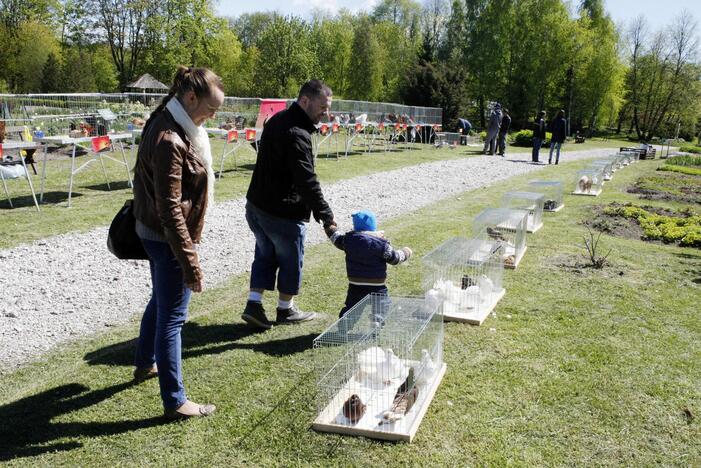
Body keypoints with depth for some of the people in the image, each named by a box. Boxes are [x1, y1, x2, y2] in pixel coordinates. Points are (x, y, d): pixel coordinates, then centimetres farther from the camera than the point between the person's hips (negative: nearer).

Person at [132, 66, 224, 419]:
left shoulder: (171, 126, 5)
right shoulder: (169, 140, -26)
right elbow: (170, 209, -27)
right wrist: (190, 262, -25)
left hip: (154, 234, 10)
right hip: (168, 240, -10)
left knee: (160, 301, 27)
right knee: (172, 317, -1)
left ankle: (145, 364, 48)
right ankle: (175, 402, 12)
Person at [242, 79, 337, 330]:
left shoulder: (276, 120, 9)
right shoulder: (297, 134, -23)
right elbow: (307, 181, -26)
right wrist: (326, 217, -21)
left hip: (256, 205, 9)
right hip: (283, 213, -9)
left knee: (265, 255, 19)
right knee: (291, 261, 10)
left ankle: (253, 305, 17)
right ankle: (286, 310, 25)